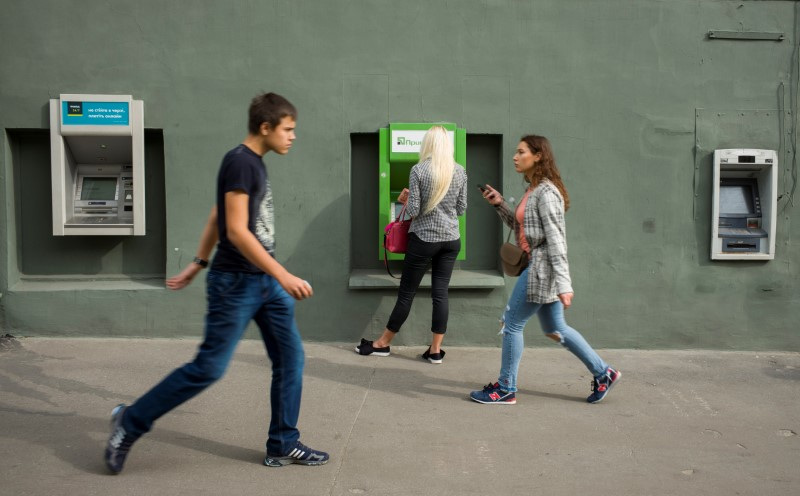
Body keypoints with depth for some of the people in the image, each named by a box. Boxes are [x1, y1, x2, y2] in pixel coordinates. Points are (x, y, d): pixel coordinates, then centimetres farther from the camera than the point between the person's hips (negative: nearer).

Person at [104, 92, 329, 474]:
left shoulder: (254, 164, 13)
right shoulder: (239, 162, -16)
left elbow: (215, 217, 20)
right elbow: (235, 230, -23)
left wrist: (198, 263, 24)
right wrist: (283, 276, -24)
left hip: (264, 281, 9)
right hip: (236, 282, -9)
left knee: (290, 358, 7)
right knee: (209, 366, -2)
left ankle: (283, 446, 18)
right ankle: (130, 421, 16)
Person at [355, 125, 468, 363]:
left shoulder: (418, 170, -10)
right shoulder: (460, 171, 1)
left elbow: (413, 210, -12)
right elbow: (461, 209, 8)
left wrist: (404, 198, 8)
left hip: (424, 240, -3)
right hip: (451, 240, 4)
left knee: (406, 293, 6)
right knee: (440, 294, 7)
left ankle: (382, 344, 19)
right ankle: (435, 350, 11)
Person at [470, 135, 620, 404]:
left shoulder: (546, 192, -16)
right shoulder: (533, 190, 13)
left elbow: (556, 240, -21)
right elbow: (520, 227, 21)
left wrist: (564, 284, -24)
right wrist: (500, 204, 8)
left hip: (541, 269, -10)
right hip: (535, 267, 10)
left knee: (511, 324, -1)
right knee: (555, 330, 16)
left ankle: (505, 389, 11)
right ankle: (603, 373, 25)